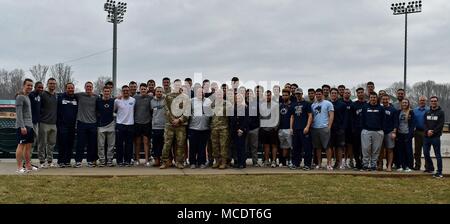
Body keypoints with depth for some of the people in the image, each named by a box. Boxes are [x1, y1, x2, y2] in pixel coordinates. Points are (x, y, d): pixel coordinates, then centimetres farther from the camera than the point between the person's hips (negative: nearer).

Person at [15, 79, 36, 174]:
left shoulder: (27, 97, 19)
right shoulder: (20, 97, -10)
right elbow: (19, 113, -17)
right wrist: (22, 126, -22)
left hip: (29, 125, 9)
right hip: (23, 126, -9)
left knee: (28, 146, 10)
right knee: (21, 145, -8)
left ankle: (28, 166, 15)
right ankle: (19, 167, -7)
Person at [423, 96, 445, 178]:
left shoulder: (441, 112, 2)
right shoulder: (427, 113, 15)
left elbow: (441, 125, -7)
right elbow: (425, 123, 7)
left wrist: (433, 132, -16)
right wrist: (428, 131, -11)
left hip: (436, 137, -5)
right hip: (427, 136, 5)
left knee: (437, 154, -4)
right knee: (426, 153, 8)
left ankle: (439, 172, -3)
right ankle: (430, 167, 27)